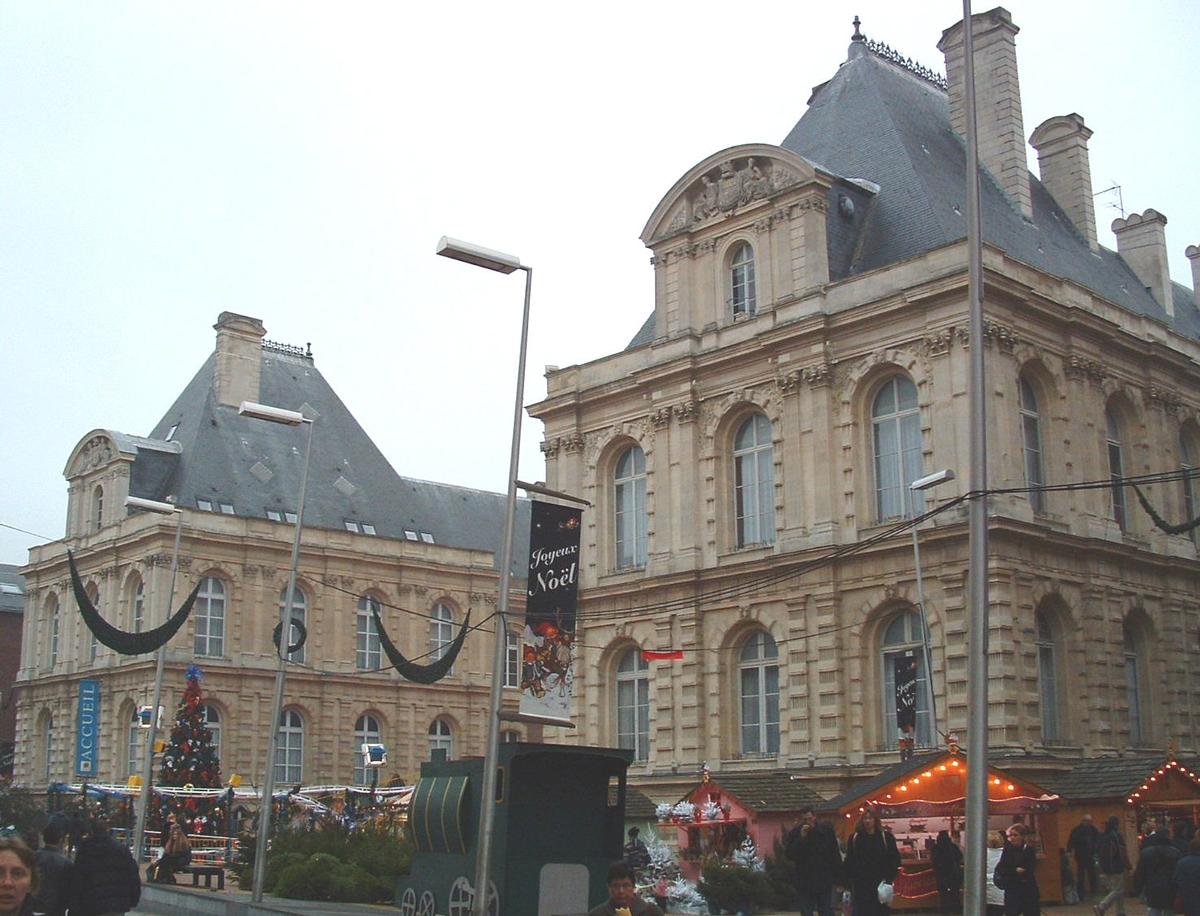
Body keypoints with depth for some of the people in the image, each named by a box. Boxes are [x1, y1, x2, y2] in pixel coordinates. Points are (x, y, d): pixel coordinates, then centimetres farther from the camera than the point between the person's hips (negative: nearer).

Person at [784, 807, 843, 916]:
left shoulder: (826, 830, -3)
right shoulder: (795, 833, -4)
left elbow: (835, 855, 2)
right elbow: (789, 855, -14)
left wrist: (837, 878, -1)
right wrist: (801, 838, -23)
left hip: (825, 880, 0)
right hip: (804, 881, 0)